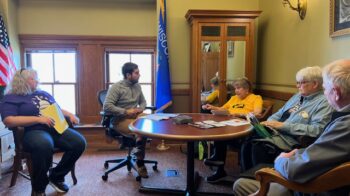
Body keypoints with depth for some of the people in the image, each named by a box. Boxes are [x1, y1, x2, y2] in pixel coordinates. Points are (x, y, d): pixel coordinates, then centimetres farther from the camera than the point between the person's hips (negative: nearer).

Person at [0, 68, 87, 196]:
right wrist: (38, 119, -17)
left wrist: (70, 115, 9)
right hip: (34, 131, -6)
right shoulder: (11, 98, 6)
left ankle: (56, 176, 2)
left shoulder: (43, 93, 26)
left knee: (79, 142, -20)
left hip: (56, 127, 6)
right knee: (44, 145, -42)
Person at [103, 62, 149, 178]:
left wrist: (140, 109, -2)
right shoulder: (116, 87, -11)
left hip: (135, 117, 7)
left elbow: (143, 101, 22)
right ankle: (140, 163, -7)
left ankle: (136, 152, -6)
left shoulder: (137, 86, 10)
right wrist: (126, 112, -22)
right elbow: (107, 106, -19)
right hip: (120, 120, -6)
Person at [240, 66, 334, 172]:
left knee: (258, 148, -29)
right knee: (248, 142, -16)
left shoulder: (323, 103, -5)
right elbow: (279, 114, 24)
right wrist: (268, 123, 1)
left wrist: (284, 126, -19)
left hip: (292, 141, -8)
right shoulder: (297, 96, 21)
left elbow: (317, 130, -19)